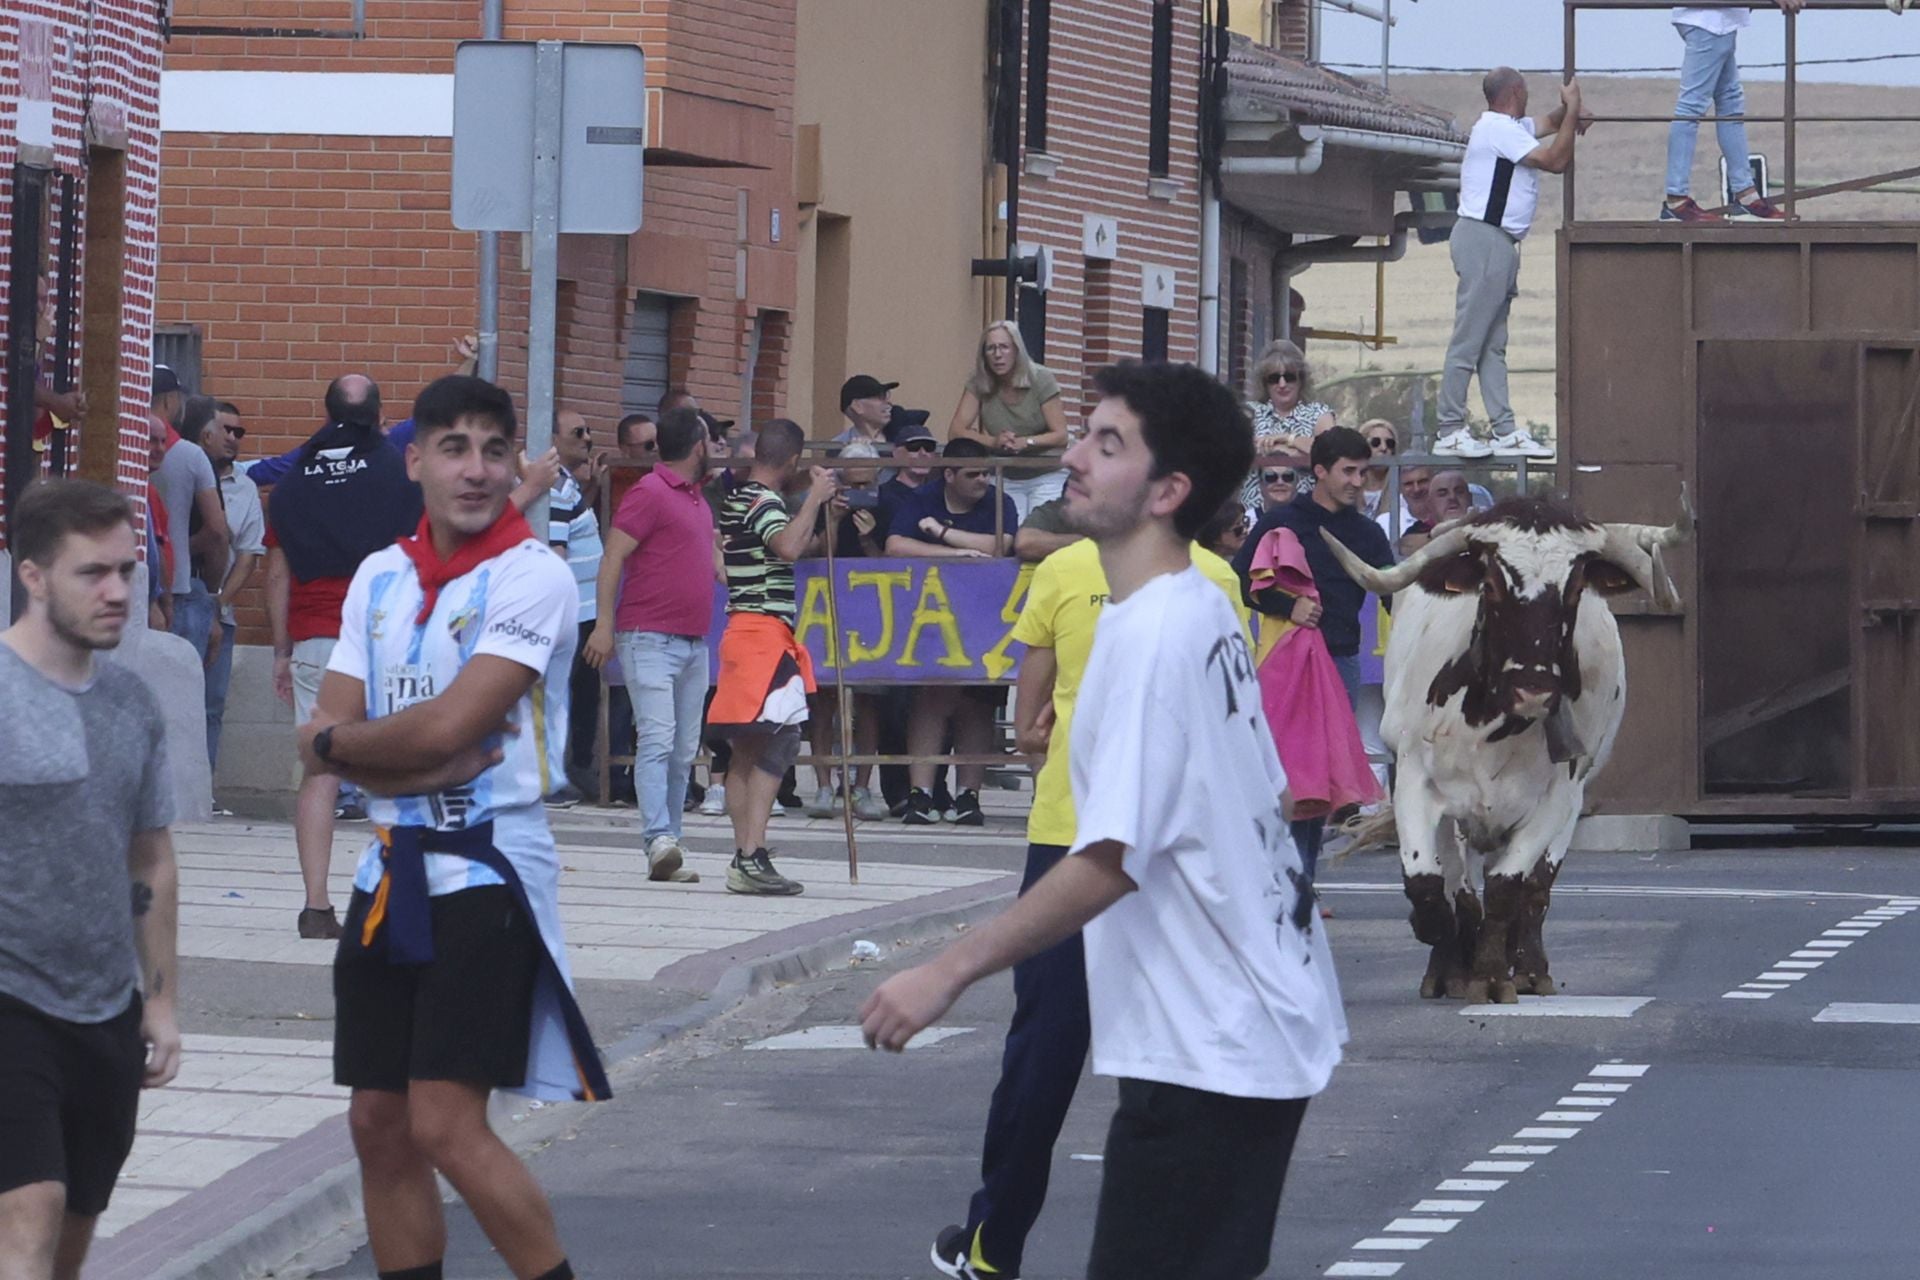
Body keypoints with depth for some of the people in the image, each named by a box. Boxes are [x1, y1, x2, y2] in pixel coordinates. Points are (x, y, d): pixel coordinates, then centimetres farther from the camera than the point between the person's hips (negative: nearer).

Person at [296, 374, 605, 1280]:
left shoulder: (533, 576, -12)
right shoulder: (380, 577, 10)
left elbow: (447, 726, -19)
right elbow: (325, 736, 2)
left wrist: (337, 743, -3)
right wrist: (421, 762, -15)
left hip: (489, 873, -7)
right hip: (394, 867, 7)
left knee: (446, 1126, -13)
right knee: (379, 1124, 9)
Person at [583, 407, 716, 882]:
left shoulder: (697, 499, 19)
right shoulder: (650, 492, -8)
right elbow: (613, 557, -12)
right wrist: (604, 624, -17)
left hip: (693, 642, 9)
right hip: (650, 640, -9)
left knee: (684, 750, 7)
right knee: (657, 739, -17)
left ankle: (667, 848, 9)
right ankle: (659, 841, -26)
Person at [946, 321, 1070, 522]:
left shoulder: (1041, 379, -10)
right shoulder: (978, 384, -5)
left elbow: (1061, 437, -13)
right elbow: (955, 432, -11)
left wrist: (1024, 442, -30)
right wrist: (994, 442, -28)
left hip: (1045, 477, -2)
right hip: (1005, 479, 2)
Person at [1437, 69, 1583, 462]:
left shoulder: (1510, 128, 19)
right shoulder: (1499, 129, -12)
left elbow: (1549, 124, 34)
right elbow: (1556, 161, -17)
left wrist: (1569, 111, 11)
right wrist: (1572, 109, -9)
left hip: (1500, 243, 11)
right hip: (1484, 239, -11)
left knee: (1494, 345, 8)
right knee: (1469, 340, -9)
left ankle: (1505, 430, 8)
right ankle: (1450, 431, -9)